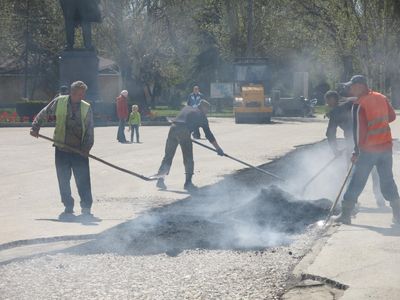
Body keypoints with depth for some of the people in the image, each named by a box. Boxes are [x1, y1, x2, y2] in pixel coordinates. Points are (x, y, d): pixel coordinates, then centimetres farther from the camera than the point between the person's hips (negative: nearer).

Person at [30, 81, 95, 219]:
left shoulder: (87, 108, -1)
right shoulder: (59, 102, -2)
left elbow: (89, 131, -1)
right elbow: (44, 114, 11)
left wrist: (86, 148, -10)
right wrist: (35, 127, 2)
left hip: (80, 151, -1)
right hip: (61, 149, 1)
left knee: (83, 180, -3)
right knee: (63, 180, 5)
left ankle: (86, 207, 7)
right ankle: (68, 208, 15)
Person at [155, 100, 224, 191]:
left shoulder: (186, 108, 28)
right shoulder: (201, 116, 14)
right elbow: (208, 134, 13)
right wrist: (218, 148, 18)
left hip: (173, 128, 5)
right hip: (184, 132, -5)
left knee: (168, 156, 13)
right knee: (188, 159, 7)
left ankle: (160, 180, 9)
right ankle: (188, 183, 7)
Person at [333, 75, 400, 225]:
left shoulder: (359, 105, -14)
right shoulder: (381, 98, 5)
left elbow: (360, 129, -16)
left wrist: (357, 151, -11)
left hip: (369, 149, -6)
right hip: (386, 146, 6)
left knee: (357, 181, 2)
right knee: (387, 180, 13)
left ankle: (345, 214, 5)